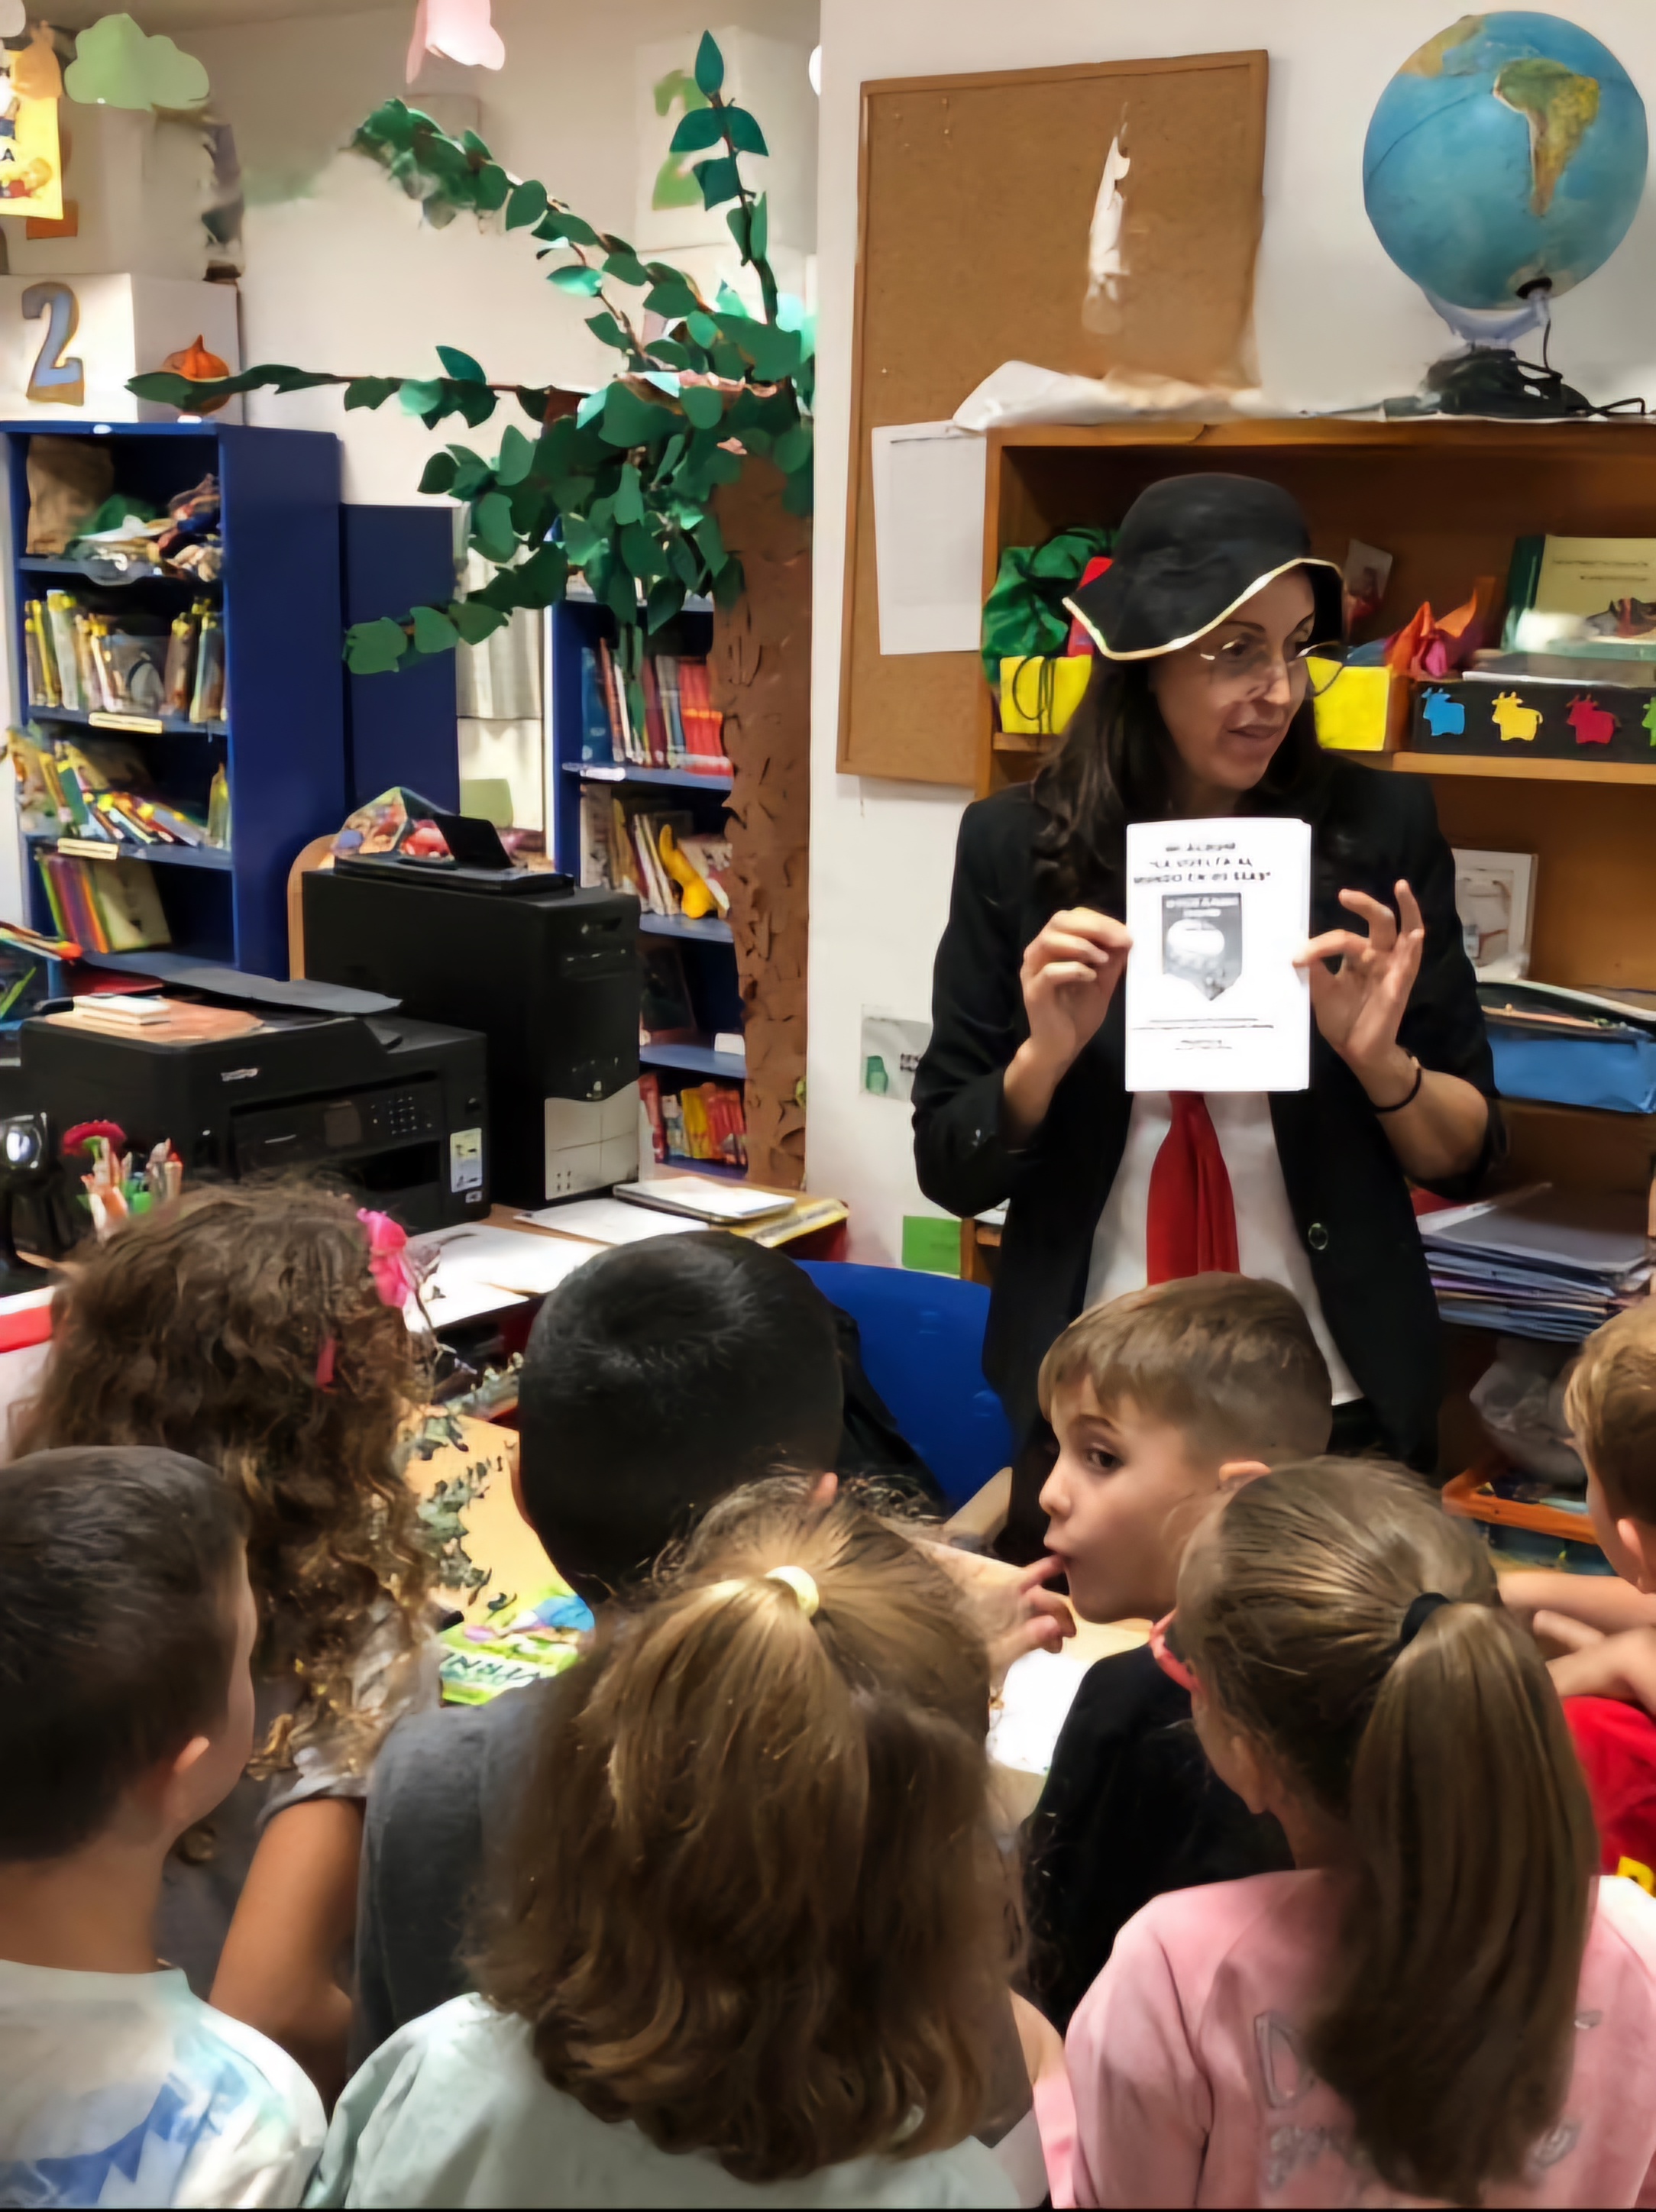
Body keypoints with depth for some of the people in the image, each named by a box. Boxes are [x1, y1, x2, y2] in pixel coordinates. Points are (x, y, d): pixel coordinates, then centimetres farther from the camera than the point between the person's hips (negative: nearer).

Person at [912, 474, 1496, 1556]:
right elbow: (951, 1170, -1)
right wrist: (1048, 1055, -19)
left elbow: (1467, 1154, 1)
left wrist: (1379, 1060, -18)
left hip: (1339, 1407, 0)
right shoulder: (1018, 845, -5)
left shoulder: (1381, 825, -5)